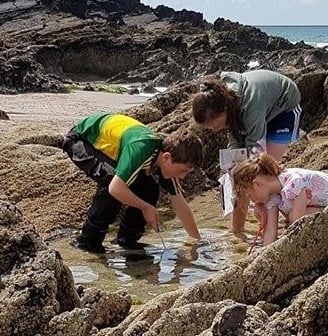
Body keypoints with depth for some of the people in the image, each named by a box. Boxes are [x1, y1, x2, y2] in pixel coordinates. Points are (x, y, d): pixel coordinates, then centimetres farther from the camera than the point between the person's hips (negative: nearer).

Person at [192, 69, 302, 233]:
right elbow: (234, 139, -11)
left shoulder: (250, 106, -43)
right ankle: (236, 230, 4)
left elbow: (256, 150, -40)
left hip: (284, 107, -6)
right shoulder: (222, 98, -23)